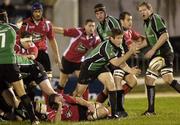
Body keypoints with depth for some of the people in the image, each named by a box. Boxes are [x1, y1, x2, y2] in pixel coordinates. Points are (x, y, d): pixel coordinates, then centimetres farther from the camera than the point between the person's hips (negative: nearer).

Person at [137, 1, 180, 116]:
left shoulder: (156, 18, -9)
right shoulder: (146, 22, 19)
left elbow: (165, 35, -19)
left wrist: (152, 50, -18)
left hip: (164, 53, -10)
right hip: (155, 55, 10)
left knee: (168, 79, -24)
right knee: (149, 80, 5)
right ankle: (151, 110, 9)